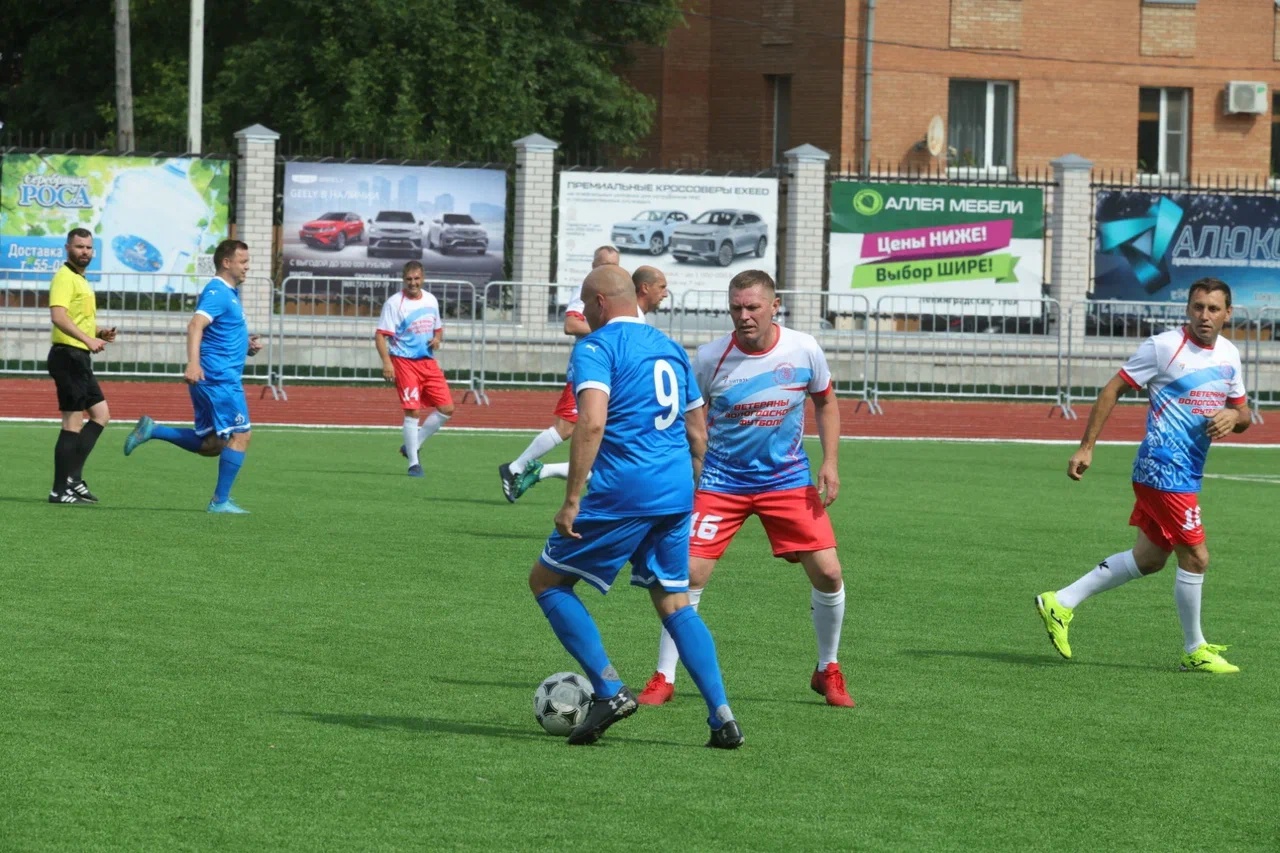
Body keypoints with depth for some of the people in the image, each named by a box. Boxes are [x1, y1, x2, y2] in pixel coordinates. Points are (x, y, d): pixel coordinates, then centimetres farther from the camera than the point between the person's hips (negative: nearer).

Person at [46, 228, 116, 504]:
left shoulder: (80, 280, 20)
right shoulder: (65, 278, -12)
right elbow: (58, 316, -27)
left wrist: (100, 333, 12)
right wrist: (88, 339, -37)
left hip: (80, 358, 10)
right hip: (69, 355, -10)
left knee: (101, 415, 11)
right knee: (73, 423, -8)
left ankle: (72, 477, 10)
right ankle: (61, 490, -4)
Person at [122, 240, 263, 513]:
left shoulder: (231, 293, 20)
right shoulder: (217, 292, -12)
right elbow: (196, 325, -26)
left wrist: (247, 344, 14)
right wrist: (193, 363, -40)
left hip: (215, 379, 10)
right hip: (219, 377, -10)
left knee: (210, 444, 12)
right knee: (241, 434, -7)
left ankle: (151, 430, 12)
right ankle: (220, 501, -4)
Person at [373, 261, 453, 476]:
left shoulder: (431, 301, 11)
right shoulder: (394, 303, -7)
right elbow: (380, 335, -11)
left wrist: (437, 338, 0)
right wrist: (386, 362, -23)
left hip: (428, 362, 6)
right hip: (404, 362, -6)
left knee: (446, 409, 2)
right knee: (413, 411, -11)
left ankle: (412, 446, 16)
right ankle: (413, 463, -2)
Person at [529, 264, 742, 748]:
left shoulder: (596, 347, -5)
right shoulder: (670, 348, 18)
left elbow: (592, 422, -20)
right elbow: (698, 431, 21)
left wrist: (571, 500, -18)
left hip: (623, 492, -7)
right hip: (676, 494, 7)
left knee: (546, 581, 8)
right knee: (674, 602, 15)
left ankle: (610, 690, -2)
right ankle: (722, 719, 3)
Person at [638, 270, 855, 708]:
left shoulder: (804, 350, -8)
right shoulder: (711, 357, -13)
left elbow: (826, 403, 9)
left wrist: (830, 463, 0)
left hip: (788, 479, 1)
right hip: (723, 482, -1)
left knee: (828, 573, -5)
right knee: (690, 573, -12)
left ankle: (828, 672, 18)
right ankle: (663, 679, 0)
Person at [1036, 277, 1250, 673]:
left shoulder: (1229, 355, 10)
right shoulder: (1164, 346, -11)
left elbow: (1243, 415, 18)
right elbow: (1113, 389, -7)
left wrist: (1232, 417, -9)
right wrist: (1086, 447, -11)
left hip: (1188, 472, 8)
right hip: (1164, 469, -8)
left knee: (1149, 558, 14)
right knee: (1195, 556, -6)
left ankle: (1061, 603, 22)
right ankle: (1195, 651, 9)